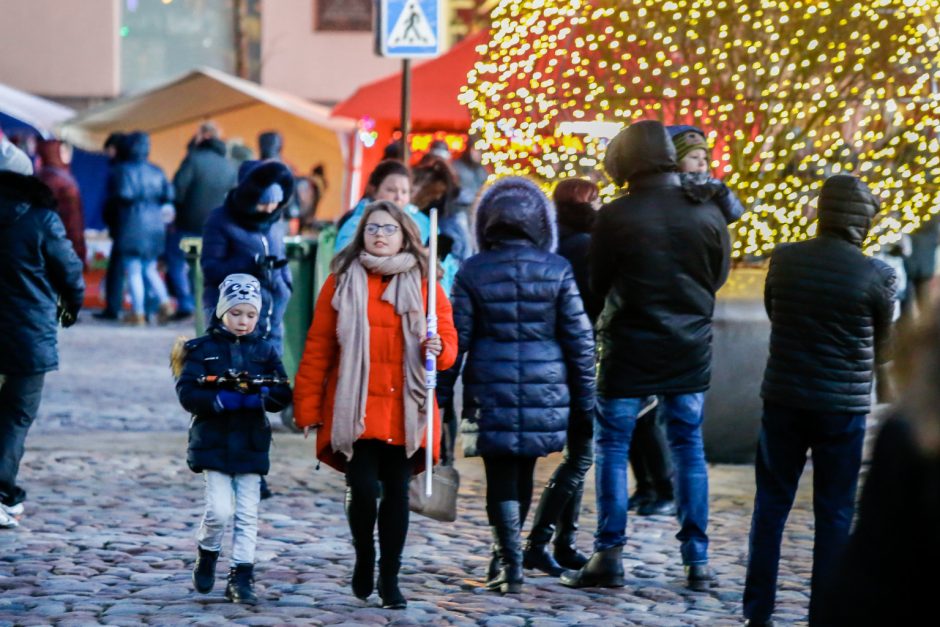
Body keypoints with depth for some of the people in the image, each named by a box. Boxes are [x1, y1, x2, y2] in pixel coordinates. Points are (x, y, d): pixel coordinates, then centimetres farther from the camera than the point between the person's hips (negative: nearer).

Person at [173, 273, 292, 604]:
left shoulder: (265, 351, 9)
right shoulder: (203, 349, 0)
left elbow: (283, 394, 3)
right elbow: (187, 393, -9)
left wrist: (260, 397, -18)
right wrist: (221, 400, -23)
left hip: (251, 445, 3)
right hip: (213, 443, -3)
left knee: (247, 515, 2)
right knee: (219, 510, -10)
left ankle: (241, 577, 9)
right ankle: (206, 554, 19)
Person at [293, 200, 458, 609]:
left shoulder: (424, 285, 9)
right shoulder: (341, 283, 5)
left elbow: (449, 341, 9)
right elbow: (317, 348, 3)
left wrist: (438, 348, -16)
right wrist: (308, 407, -2)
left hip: (404, 411, 1)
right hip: (355, 410, -1)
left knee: (397, 492, 3)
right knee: (364, 490, -11)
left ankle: (389, 578, 14)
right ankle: (364, 558, 16)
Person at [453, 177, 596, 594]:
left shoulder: (472, 272, -4)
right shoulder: (557, 271, -2)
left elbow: (457, 339, -2)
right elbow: (580, 339, 1)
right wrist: (584, 400, 8)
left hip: (491, 391, -2)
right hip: (544, 393, 2)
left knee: (501, 478, 1)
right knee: (523, 473, 17)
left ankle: (511, 564, -10)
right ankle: (506, 555, 31)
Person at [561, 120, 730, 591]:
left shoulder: (614, 217, -13)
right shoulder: (707, 213, -4)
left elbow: (597, 282, -2)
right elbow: (719, 275, 9)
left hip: (629, 349, -3)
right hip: (690, 351, 3)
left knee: (612, 447, 7)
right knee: (689, 449, 11)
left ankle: (609, 556, 4)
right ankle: (696, 560, 11)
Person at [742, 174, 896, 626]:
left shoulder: (783, 260, -4)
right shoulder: (877, 275, -12)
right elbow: (883, 346, 2)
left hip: (783, 400, 3)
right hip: (842, 405, -2)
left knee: (771, 504, 12)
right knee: (833, 513, 7)